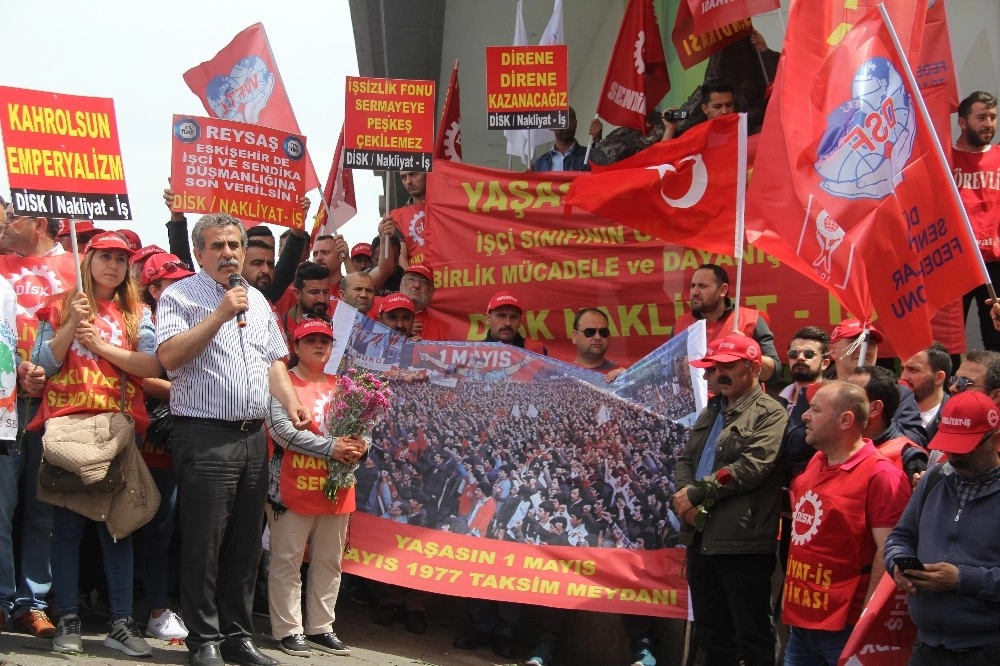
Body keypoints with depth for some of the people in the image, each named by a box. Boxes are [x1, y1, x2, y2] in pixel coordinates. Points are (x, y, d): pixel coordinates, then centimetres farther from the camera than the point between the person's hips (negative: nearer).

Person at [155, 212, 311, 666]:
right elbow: (169, 356, -16)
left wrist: (292, 403, 8)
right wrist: (221, 314, -17)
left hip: (253, 437, 6)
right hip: (205, 437, -6)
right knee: (205, 543, -4)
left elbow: (273, 361, 24)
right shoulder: (180, 297, -2)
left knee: (245, 544, 9)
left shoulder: (258, 300, 19)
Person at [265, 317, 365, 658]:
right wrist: (331, 448, -22)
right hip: (293, 490, -6)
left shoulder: (342, 386, 13)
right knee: (287, 561, 0)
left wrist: (359, 446, -13)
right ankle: (288, 630, 7)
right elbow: (280, 428, -17)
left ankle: (320, 628, 21)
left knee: (328, 562, 11)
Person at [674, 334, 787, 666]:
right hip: (701, 538, 8)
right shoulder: (711, 412, 20)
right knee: (711, 634, 16)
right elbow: (686, 459, 16)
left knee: (752, 636, 0)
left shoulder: (770, 414, -7)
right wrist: (685, 494, -6)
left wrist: (697, 493, -13)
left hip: (742, 541, -8)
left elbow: (752, 467, -18)